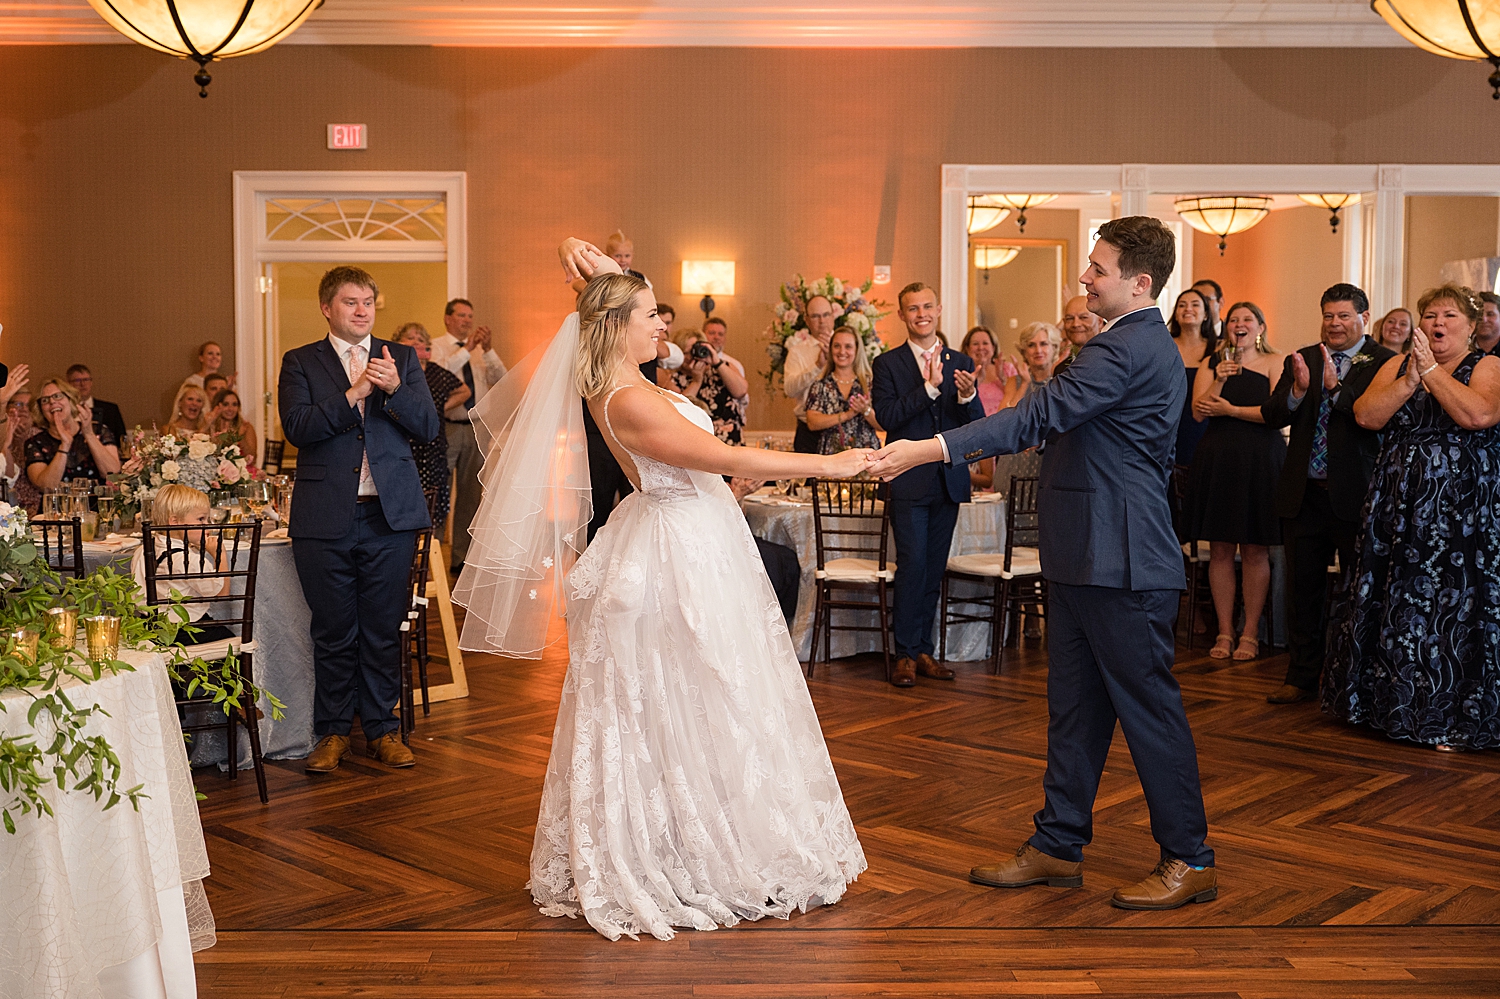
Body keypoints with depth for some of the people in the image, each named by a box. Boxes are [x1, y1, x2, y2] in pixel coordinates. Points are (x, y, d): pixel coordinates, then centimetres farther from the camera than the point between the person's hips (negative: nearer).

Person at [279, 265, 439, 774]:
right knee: (333, 632, 7)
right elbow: (297, 427, -9)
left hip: (390, 515, 1)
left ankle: (381, 728, 20)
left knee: (383, 630, 7)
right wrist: (353, 394, -19)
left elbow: (429, 427, 1)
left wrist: (394, 389, -16)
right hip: (326, 518, -1)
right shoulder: (300, 362, 5)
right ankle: (333, 731, 21)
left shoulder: (402, 359, 10)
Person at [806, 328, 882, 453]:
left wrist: (866, 411, -16)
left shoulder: (869, 383, 7)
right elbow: (812, 423, -4)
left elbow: (882, 426, 2)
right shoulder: (820, 386, 8)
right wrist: (846, 415, -12)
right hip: (831, 456, 0)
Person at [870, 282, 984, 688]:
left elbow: (977, 424, 2)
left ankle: (924, 649, 20)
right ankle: (906, 654, 4)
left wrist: (967, 396, -18)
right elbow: (887, 416, -14)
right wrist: (930, 386, -20)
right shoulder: (887, 364, 0)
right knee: (912, 567, -6)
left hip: (948, 482, 4)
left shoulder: (960, 363, 9)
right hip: (909, 483, -4)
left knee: (934, 570, 10)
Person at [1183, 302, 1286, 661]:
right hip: (1217, 460, 2)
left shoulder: (1273, 364, 3)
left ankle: (1250, 633, 10)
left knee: (1255, 551, 2)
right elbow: (1198, 412, 0)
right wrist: (1219, 380, -12)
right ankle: (1224, 633, 11)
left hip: (1260, 462, -2)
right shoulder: (1211, 364, 11)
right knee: (1220, 550, 4)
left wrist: (1231, 410, -10)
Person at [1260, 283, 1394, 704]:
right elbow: (1271, 417, 0)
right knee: (1303, 589, 11)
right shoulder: (1301, 360, 9)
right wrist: (1299, 389, -18)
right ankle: (1303, 677, 22)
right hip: (1304, 494, 4)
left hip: (1354, 495, -4)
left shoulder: (1383, 362, -4)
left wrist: (1335, 386, -27)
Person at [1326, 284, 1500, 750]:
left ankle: (1453, 717, 7)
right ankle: (1394, 705, 21)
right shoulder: (1397, 364, 11)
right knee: (1396, 603, 9)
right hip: (1399, 506, 4)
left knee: (1454, 605, -3)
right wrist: (1410, 379, -12)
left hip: (1461, 513, -4)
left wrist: (1431, 368, -15)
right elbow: (1366, 416, -2)